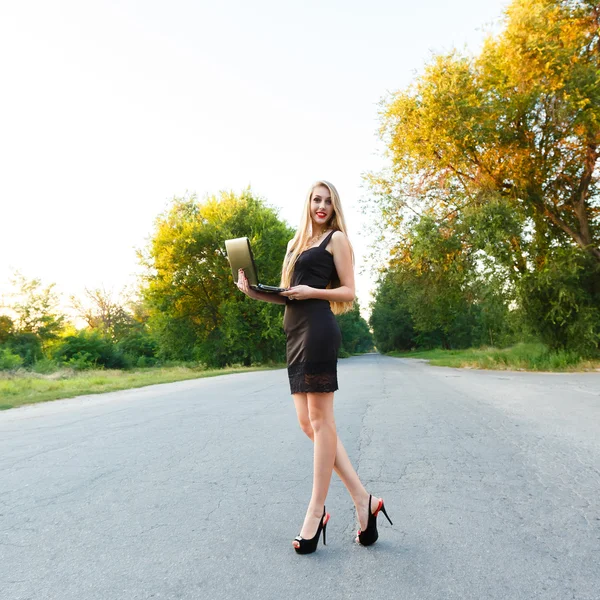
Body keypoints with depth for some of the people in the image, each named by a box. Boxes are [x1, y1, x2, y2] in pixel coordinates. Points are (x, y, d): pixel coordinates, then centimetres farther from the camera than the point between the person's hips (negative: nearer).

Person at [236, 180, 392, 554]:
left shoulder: (336, 238, 6)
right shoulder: (298, 243, 25)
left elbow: (349, 292, 0)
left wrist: (311, 291, -14)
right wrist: (255, 292, 5)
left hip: (317, 328, -8)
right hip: (295, 333, 8)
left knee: (320, 419, -4)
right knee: (309, 423, 5)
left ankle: (317, 511, 7)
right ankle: (363, 500, 12)